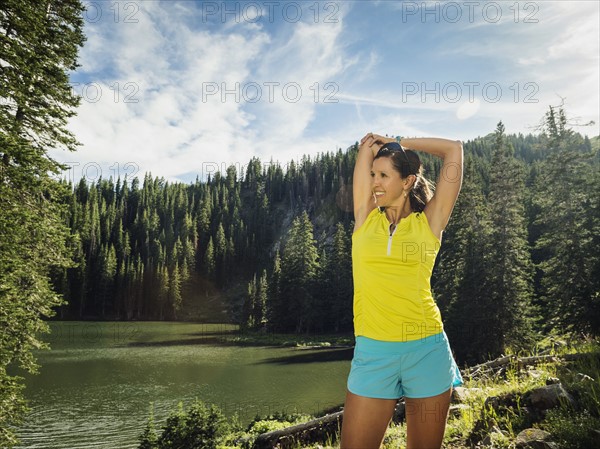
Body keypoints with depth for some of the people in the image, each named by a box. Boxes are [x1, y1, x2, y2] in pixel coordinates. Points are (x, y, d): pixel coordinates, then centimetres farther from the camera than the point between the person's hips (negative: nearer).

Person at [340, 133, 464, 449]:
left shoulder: (429, 222, 3)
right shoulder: (366, 217, 5)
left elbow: (454, 149, 4)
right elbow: (369, 144, 9)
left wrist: (399, 143, 12)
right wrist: (374, 145, 28)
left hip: (427, 351, 0)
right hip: (374, 353, 1)